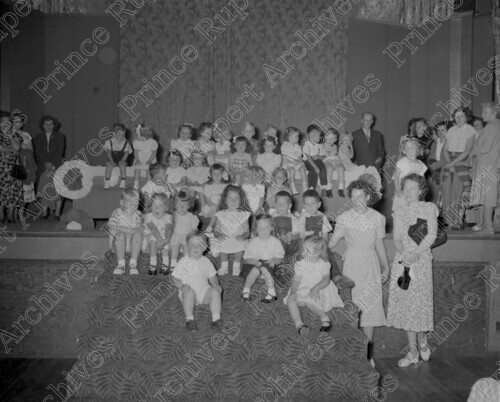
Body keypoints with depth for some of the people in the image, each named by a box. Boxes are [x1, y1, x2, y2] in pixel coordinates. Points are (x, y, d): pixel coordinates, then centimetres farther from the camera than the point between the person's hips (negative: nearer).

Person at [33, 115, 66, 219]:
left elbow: (60, 152, 1)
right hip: (43, 168, 1)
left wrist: (52, 164, -11)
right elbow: (37, 153, 5)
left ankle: (57, 212, -8)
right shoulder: (38, 137, 15)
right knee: (44, 190, -6)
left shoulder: (60, 137, 10)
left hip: (57, 167, -1)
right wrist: (46, 163, -10)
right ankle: (45, 212, -2)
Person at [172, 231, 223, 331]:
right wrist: (181, 285, -19)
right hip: (189, 289, -3)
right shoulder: (184, 261, 0)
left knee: (215, 291, -25)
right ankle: (189, 319, -31)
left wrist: (216, 284, -5)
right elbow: (175, 276, 0)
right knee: (189, 292, -37)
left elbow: (212, 277, 16)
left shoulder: (205, 261, 11)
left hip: (204, 291, 3)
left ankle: (216, 318, -26)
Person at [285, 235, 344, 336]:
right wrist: (293, 291, -19)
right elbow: (297, 280, 3)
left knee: (309, 301, -39)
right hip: (303, 291, 4)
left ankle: (325, 317, -22)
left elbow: (326, 280, -12)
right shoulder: (301, 264, 8)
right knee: (290, 300, -28)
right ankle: (299, 325, -38)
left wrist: (316, 288, -31)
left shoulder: (323, 264, 1)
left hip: (319, 291, -4)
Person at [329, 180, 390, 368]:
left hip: (371, 265, 2)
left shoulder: (378, 218, 2)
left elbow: (379, 244, 11)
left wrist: (385, 267, 15)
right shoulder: (344, 218, -2)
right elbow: (332, 242, -2)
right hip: (352, 263, -1)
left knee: (371, 307, 2)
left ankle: (368, 354, 12)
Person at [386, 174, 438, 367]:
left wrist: (416, 253, -19)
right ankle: (412, 349, 11)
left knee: (420, 301, -4)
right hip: (402, 260, 3)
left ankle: (422, 339, 21)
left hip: (421, 259, -3)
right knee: (404, 303, 2)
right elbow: (397, 238, 5)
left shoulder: (429, 208, 4)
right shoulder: (399, 213, 13)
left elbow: (431, 235, -7)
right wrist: (404, 253, -16)